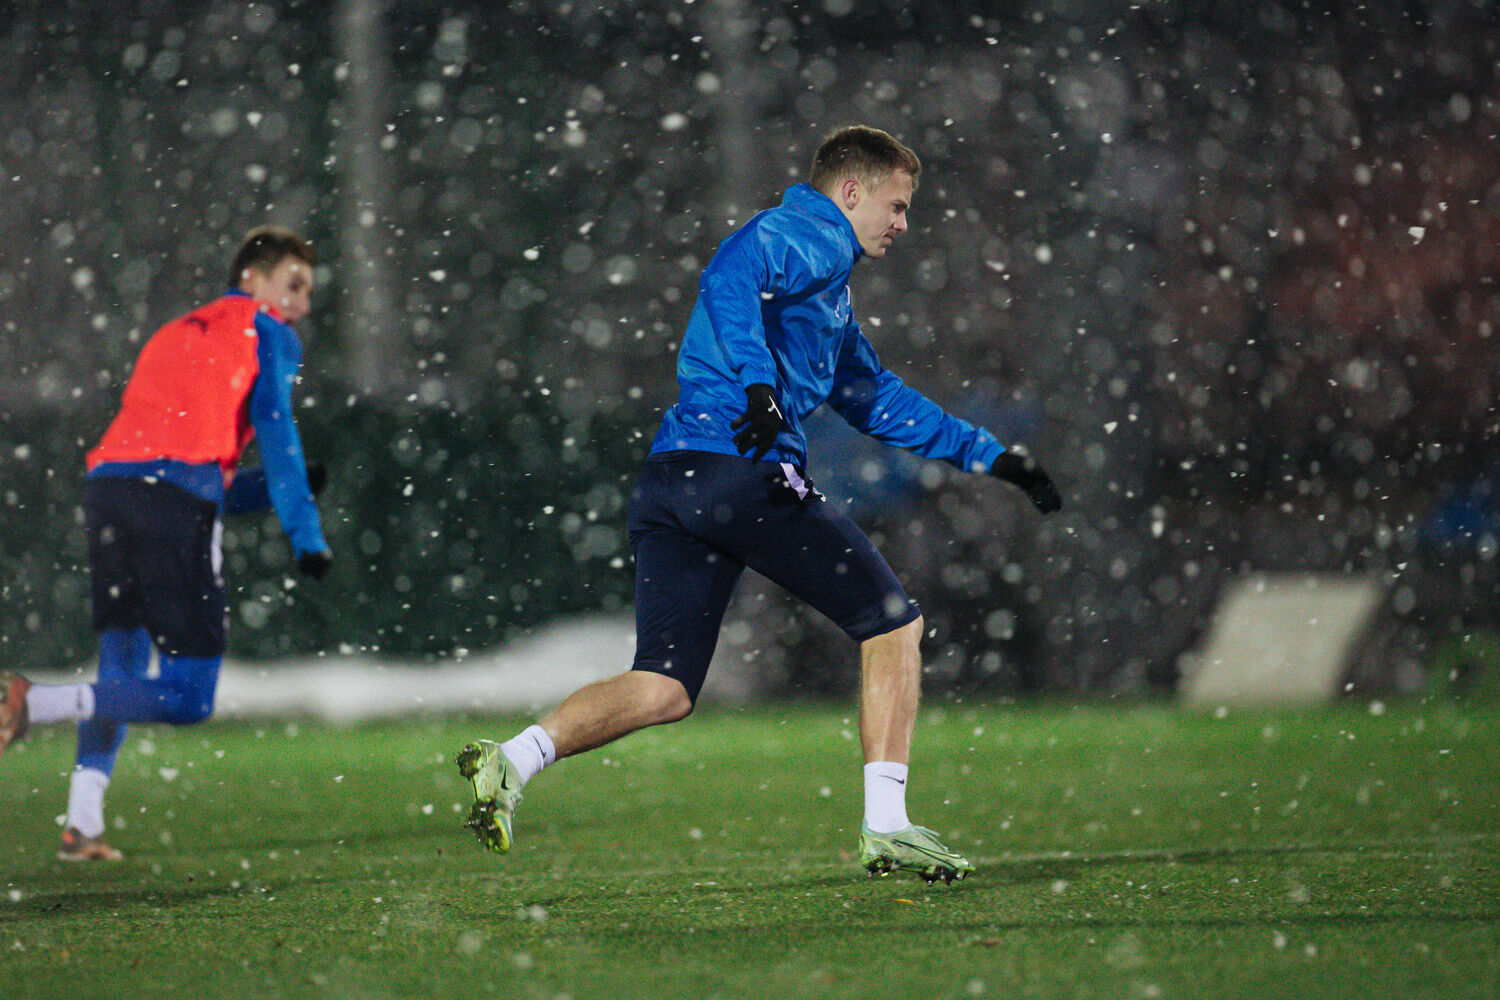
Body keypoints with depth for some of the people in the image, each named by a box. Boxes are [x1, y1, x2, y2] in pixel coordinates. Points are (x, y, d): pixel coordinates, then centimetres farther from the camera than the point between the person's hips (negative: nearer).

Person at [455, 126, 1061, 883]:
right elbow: (728, 282, -19)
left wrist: (988, 456, 38)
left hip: (671, 480, 9)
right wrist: (760, 384, -31)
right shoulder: (809, 237, 2)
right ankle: (885, 827, 0)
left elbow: (877, 399, 40)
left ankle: (514, 760, -18)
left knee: (663, 690, 2)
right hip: (743, 470, -9)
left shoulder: (826, 282, 34)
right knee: (893, 623, 4)